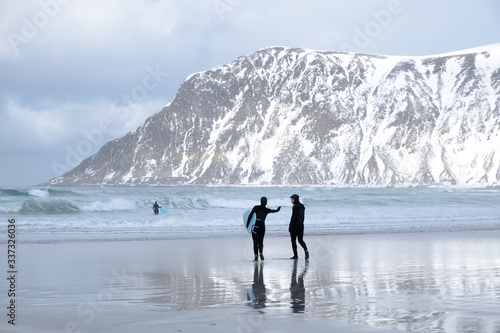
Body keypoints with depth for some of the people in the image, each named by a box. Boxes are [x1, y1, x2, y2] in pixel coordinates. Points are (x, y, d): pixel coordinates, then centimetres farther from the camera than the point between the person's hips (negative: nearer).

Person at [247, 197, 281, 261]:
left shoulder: (255, 208, -2)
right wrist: (279, 208, 43)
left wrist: (247, 224, 2)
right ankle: (261, 253, -10)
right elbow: (276, 210, 20)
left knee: (255, 242, 5)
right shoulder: (267, 210, 4)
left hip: (255, 226, -1)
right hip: (262, 227, 2)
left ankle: (256, 257, -2)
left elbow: (250, 216, -7)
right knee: (261, 242, 16)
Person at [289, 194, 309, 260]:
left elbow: (293, 217, -18)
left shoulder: (295, 206, -16)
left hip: (295, 225, -8)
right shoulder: (302, 206, 10)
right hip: (301, 225, 8)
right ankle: (306, 250, -13)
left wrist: (290, 227, -15)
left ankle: (295, 255, 7)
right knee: (300, 240, 12)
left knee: (293, 240, 5)